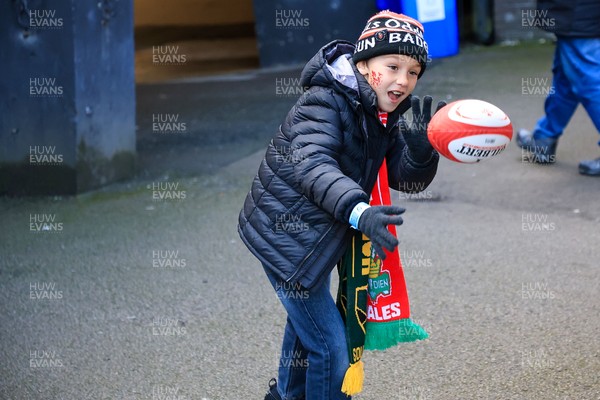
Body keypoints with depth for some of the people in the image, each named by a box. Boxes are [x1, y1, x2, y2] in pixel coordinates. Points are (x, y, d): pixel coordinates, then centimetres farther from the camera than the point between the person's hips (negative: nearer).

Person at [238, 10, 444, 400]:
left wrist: (420, 146, -29)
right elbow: (312, 166, -41)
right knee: (330, 345, -8)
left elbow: (407, 179, -6)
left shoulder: (383, 114, -1)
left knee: (306, 318, 31)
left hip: (316, 233, 10)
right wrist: (358, 212, -57)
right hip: (285, 233, -9)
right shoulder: (325, 103, -26)